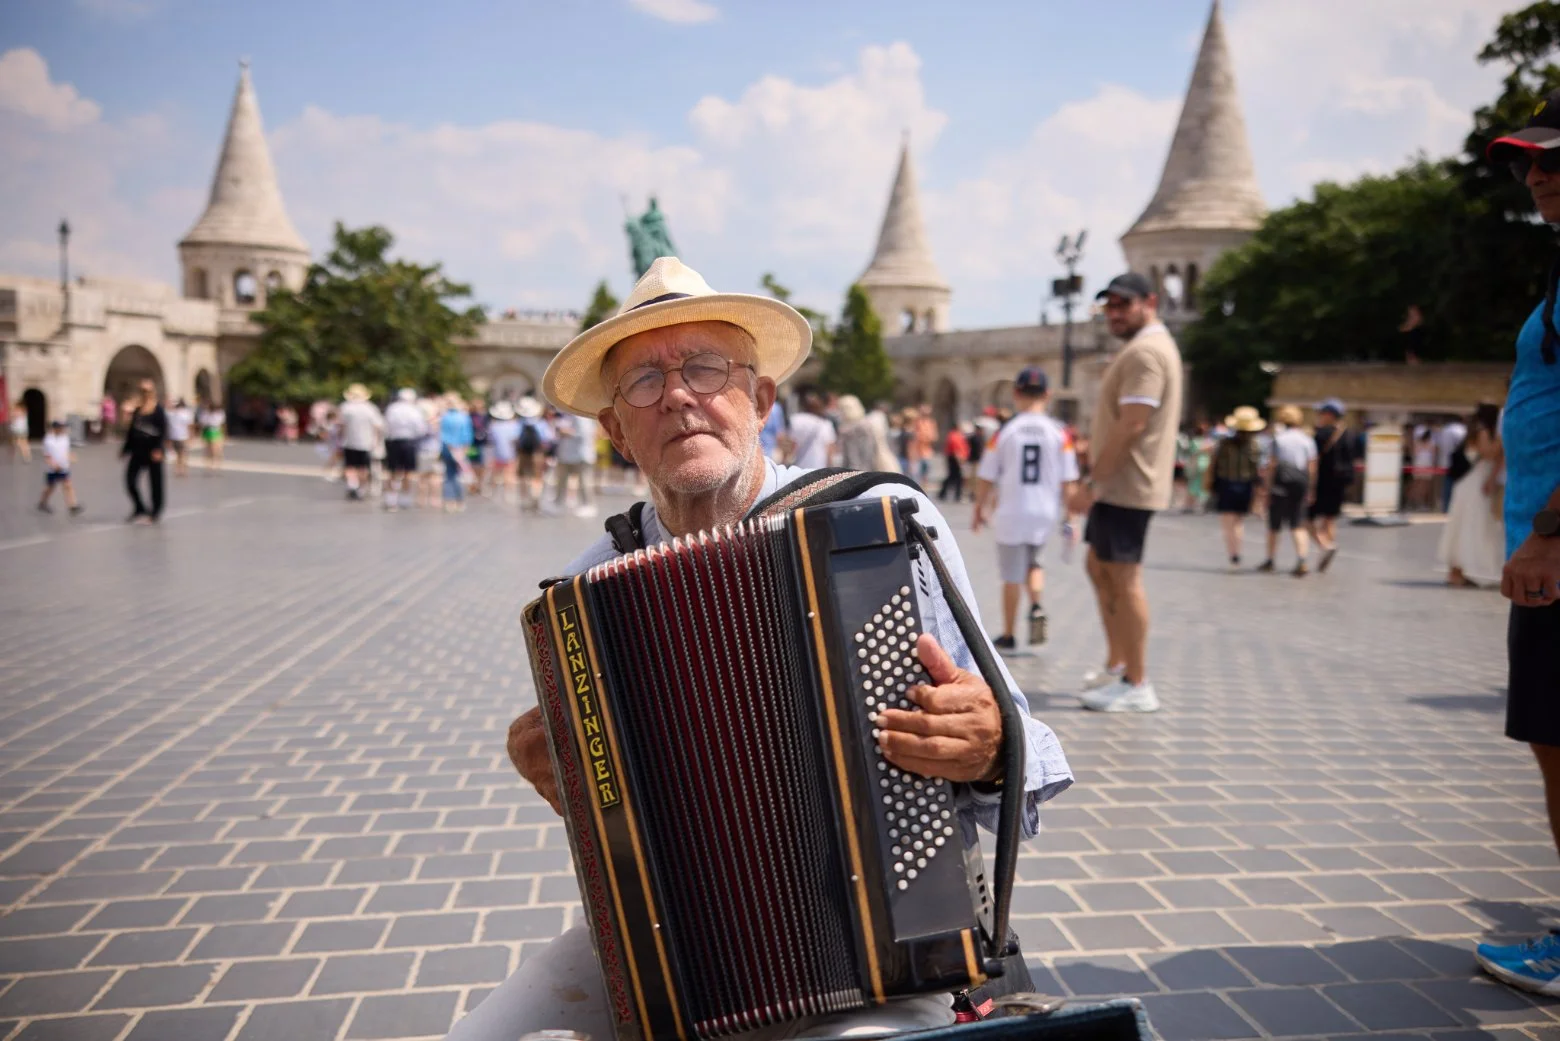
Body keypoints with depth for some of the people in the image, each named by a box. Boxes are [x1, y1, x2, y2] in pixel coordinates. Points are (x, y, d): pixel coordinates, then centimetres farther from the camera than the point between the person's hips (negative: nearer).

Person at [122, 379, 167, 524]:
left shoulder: (158, 409, -7)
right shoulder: (137, 409, 9)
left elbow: (163, 430, -14)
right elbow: (131, 430, 15)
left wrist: (158, 449, -22)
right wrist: (126, 449, 15)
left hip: (152, 451, -6)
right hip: (138, 450, 6)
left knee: (155, 482, 3)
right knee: (130, 479, 3)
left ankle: (155, 513, 15)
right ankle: (139, 509, 18)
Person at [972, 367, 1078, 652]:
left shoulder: (1004, 432, -6)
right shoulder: (1059, 433, -4)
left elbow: (985, 478, -1)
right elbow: (1069, 483, -3)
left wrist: (979, 510, 13)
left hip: (1011, 513, -2)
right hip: (1045, 513, 2)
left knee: (1011, 577, 8)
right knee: (1033, 562, 26)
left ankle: (1008, 635, 18)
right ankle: (1037, 608, 3)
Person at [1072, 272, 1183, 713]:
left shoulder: (1145, 351, -16)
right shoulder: (1150, 346, 19)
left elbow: (1131, 425, -24)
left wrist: (1094, 482, -21)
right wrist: (1099, 480, 19)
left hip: (1127, 485, -11)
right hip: (1119, 484, 11)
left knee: (1123, 578, -6)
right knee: (1100, 569, 18)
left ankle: (1137, 686, 1)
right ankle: (1117, 664, 27)